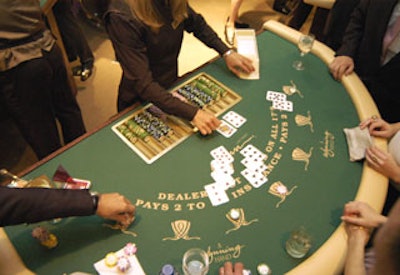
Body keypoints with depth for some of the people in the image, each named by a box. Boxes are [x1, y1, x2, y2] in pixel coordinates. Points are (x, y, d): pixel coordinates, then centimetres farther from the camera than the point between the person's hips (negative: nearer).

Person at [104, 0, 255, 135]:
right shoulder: (122, 17, -33)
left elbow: (197, 23, 7)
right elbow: (143, 84, -33)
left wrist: (227, 52, -1)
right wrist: (192, 113, -37)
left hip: (171, 86, 6)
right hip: (139, 102, -5)